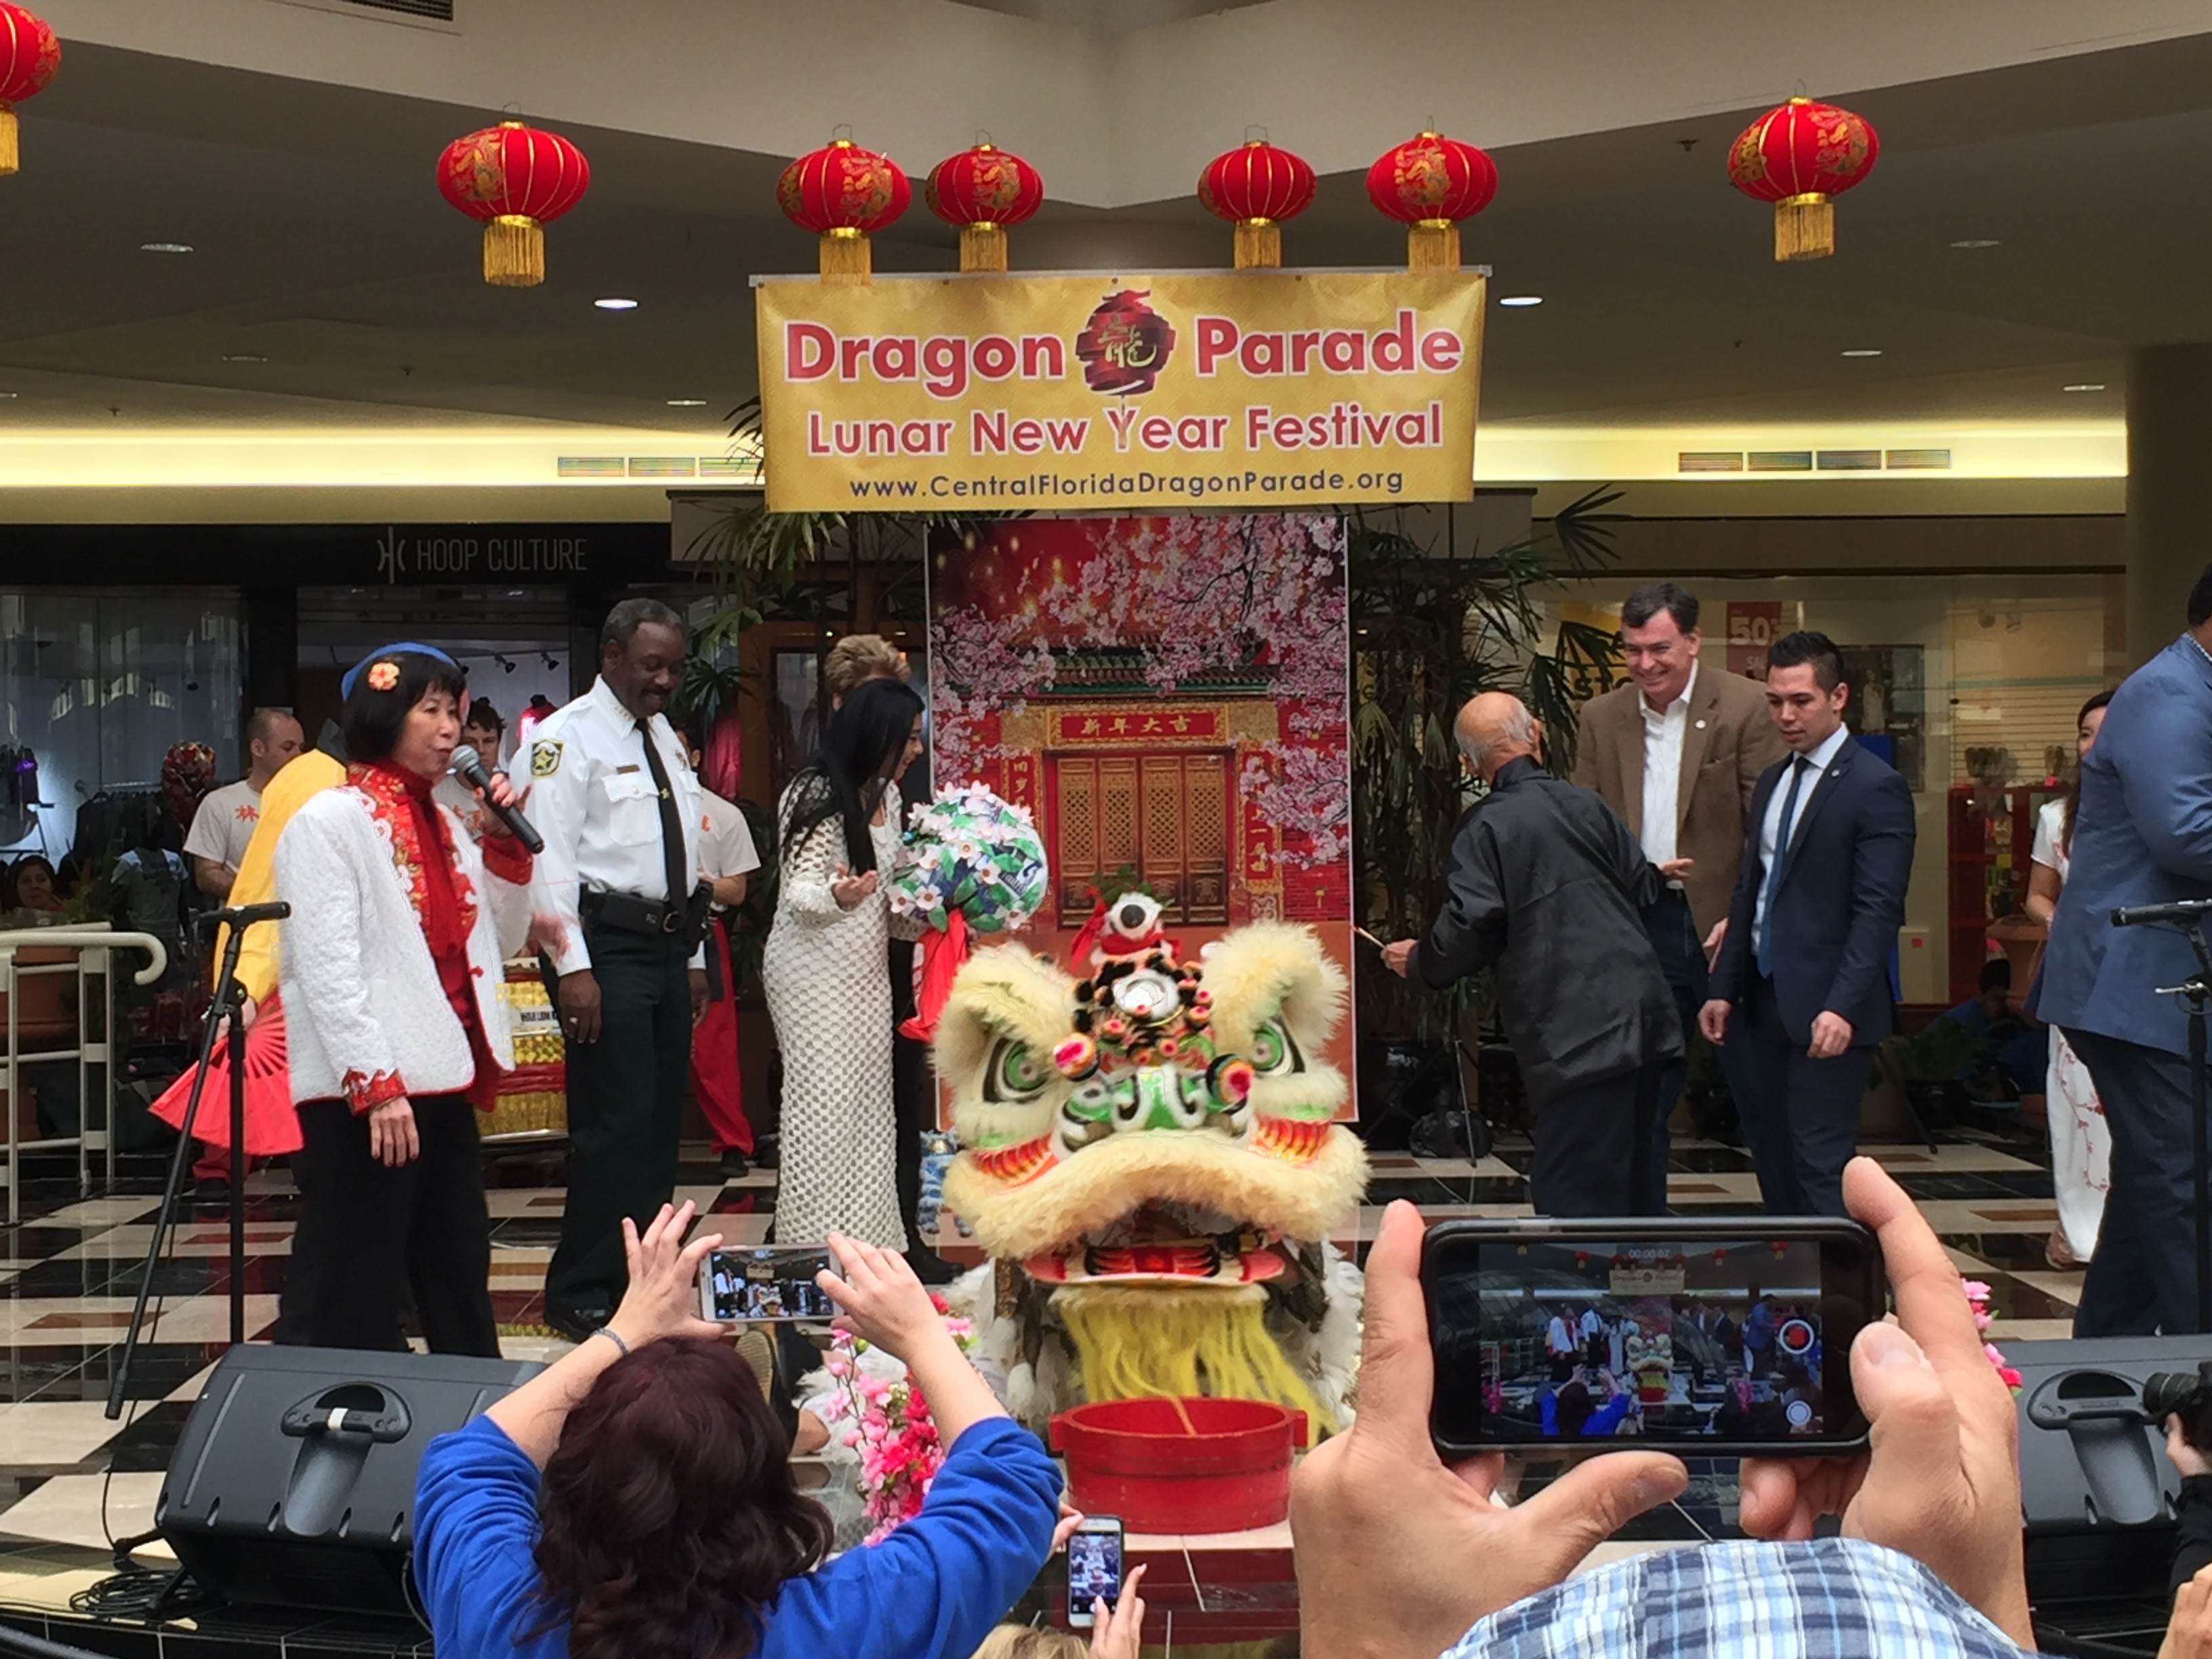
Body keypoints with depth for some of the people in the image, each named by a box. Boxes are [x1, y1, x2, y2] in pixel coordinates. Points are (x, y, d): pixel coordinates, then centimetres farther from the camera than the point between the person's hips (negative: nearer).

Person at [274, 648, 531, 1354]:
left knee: (459, 1288, 16)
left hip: (444, 1083, 8)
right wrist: (376, 1085, -21)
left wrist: (507, 845, 7)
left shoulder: (443, 823, 16)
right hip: (365, 1097, -8)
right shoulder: (330, 820, -9)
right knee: (352, 1299, -4)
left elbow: (501, 941, 20)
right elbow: (328, 966, -16)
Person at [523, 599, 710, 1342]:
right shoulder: (568, 737, -8)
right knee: (616, 1124, -10)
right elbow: (551, 857, -15)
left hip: (667, 945, 8)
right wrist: (572, 968, -21)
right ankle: (580, 1296, -2)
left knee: (662, 1122, 10)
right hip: (606, 945, -8)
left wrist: (694, 957, 17)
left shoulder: (667, 739, 18)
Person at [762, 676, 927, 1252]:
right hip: (816, 971, -8)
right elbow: (799, 894, -17)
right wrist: (837, 895, -37)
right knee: (825, 1107, -8)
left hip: (867, 969, 8)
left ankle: (864, 1243, 11)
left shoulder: (886, 795, 12)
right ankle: (816, 1249, -3)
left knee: (869, 1105, 6)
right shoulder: (819, 796, -13)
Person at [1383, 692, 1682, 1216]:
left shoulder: (1485, 827, -7)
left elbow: (1470, 930, -13)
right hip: (1642, 1014, 6)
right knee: (1634, 1187, 18)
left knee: (1572, 1199, -5)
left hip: (1573, 1034, -6)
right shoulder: (1588, 805, 10)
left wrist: (1418, 961, 7)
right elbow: (1644, 888, 15)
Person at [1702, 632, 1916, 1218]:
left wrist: (1843, 1006, -25)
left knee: (1821, 1166, -8)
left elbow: (1879, 910, -17)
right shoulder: (1772, 781, 15)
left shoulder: (1874, 787, -10)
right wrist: (1725, 988, 14)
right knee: (1772, 1155, 11)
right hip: (1765, 997, 8)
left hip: (1825, 1008, -8)